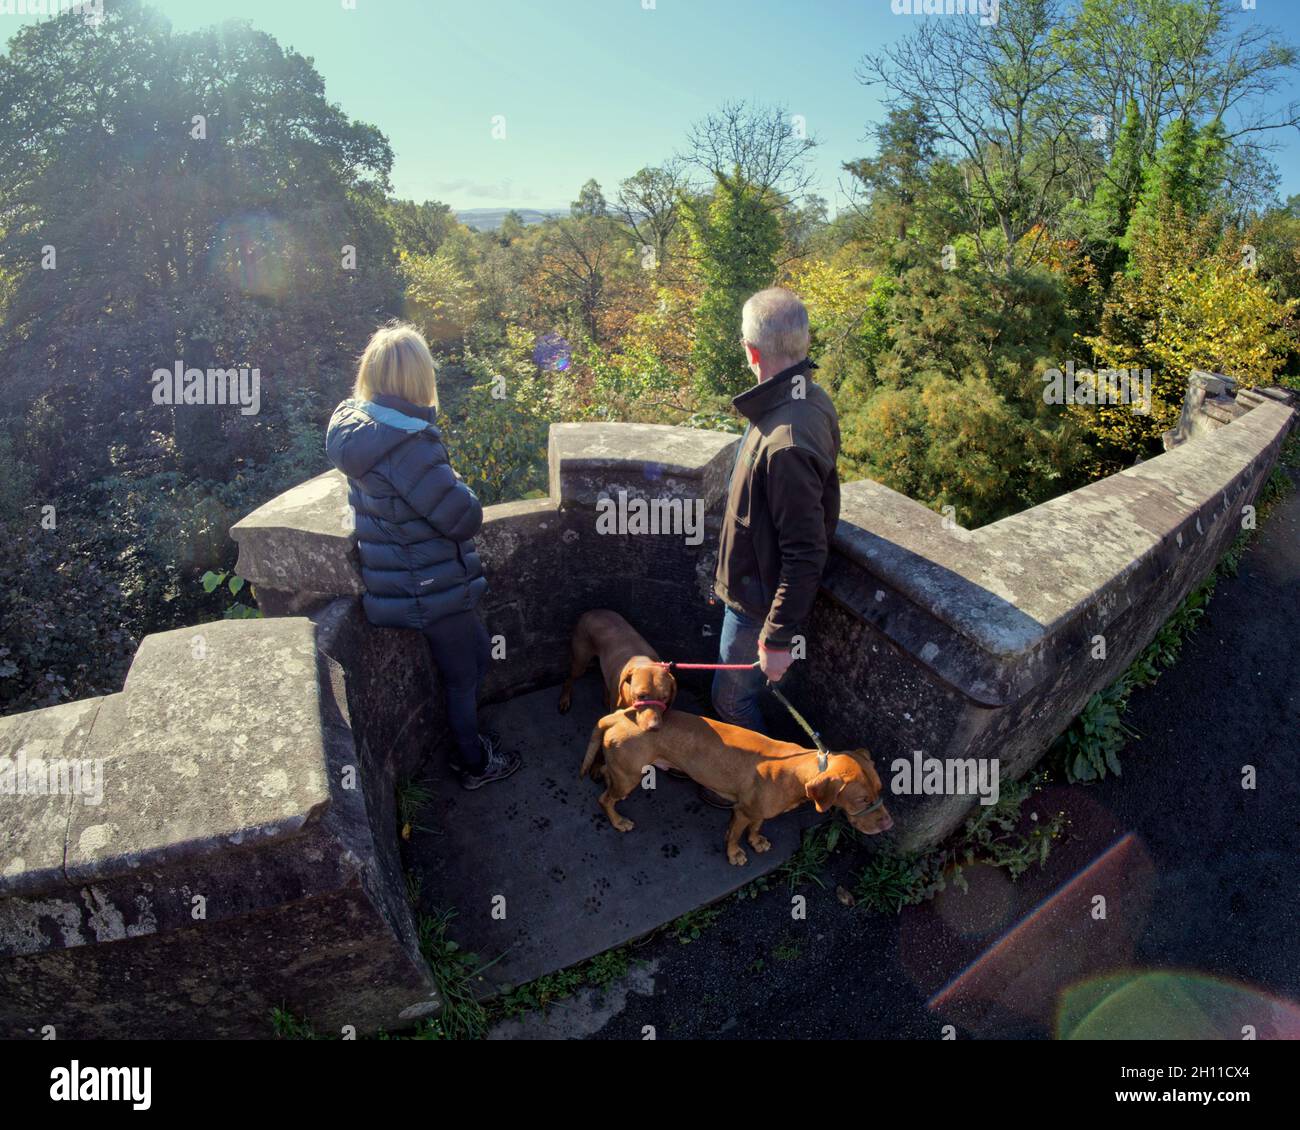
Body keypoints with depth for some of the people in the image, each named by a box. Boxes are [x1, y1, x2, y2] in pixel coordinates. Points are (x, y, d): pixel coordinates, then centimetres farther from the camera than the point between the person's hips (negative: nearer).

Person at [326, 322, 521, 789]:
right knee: (462, 677, 14)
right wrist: (453, 482, -7)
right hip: (431, 589, -9)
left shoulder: (357, 424, -1)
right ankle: (474, 764, 37)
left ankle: (465, 738, 45)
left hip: (400, 585, 9)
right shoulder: (407, 445, -30)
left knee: (478, 651, 27)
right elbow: (465, 517, -26)